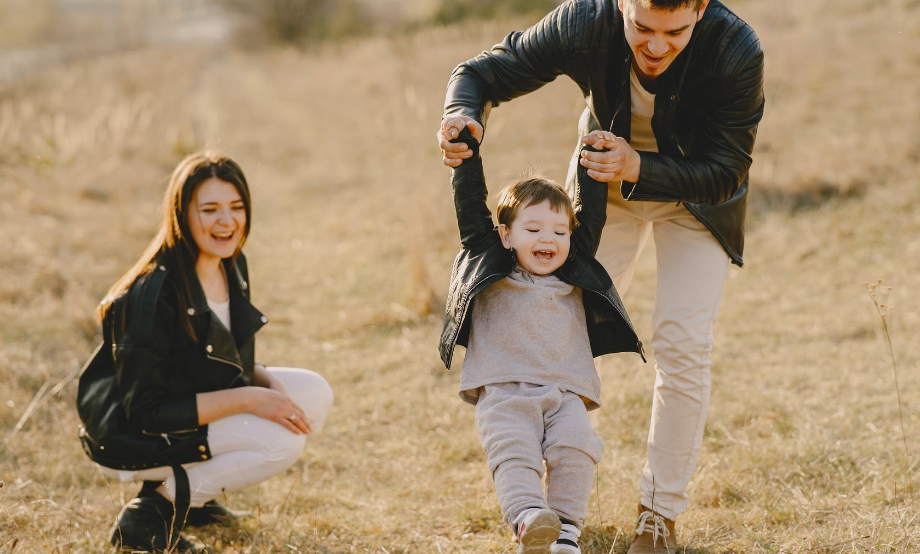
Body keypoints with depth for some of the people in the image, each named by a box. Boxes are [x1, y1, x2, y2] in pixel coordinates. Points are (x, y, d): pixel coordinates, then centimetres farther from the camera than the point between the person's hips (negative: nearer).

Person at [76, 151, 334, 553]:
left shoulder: (232, 266, -1)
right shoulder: (153, 294, -27)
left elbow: (234, 362, 13)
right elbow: (145, 413, -26)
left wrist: (269, 383, -10)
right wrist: (246, 399, -26)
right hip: (131, 441, -9)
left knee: (315, 394, -1)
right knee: (282, 439, -23)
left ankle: (191, 489, 8)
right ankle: (153, 512, -9)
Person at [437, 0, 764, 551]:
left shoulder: (737, 52, -36)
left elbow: (724, 173, -27)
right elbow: (483, 73, -19)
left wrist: (638, 169, -43)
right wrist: (463, 116, -43)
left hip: (695, 193, -2)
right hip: (607, 179, 2)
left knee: (683, 345, -12)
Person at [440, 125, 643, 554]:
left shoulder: (574, 276, 20)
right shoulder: (488, 267, 13)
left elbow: (590, 216, 23)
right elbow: (470, 208, 10)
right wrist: (467, 153, 7)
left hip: (565, 393, 2)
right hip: (502, 392, -2)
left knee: (576, 447, -23)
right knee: (513, 452, -26)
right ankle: (528, 519, -43)